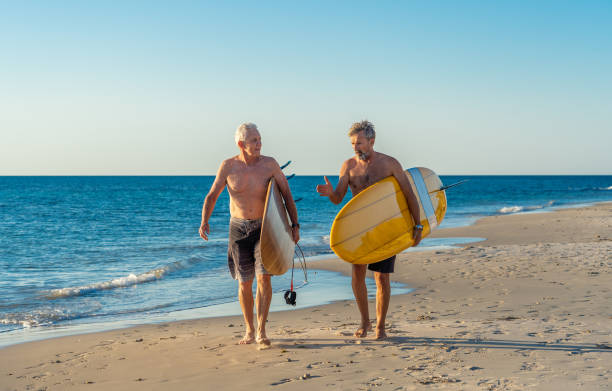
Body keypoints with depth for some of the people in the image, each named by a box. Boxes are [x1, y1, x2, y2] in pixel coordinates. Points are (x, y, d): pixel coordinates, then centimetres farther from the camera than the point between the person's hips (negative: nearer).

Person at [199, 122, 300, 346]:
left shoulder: (269, 164, -5)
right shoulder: (228, 166, -4)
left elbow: (286, 194, 1)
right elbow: (212, 195, 1)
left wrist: (294, 224, -6)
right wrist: (204, 221, -14)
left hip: (264, 227, -1)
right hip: (239, 228, 1)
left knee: (264, 277, -13)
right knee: (244, 283, 6)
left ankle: (261, 331, -6)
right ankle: (249, 331, 20)